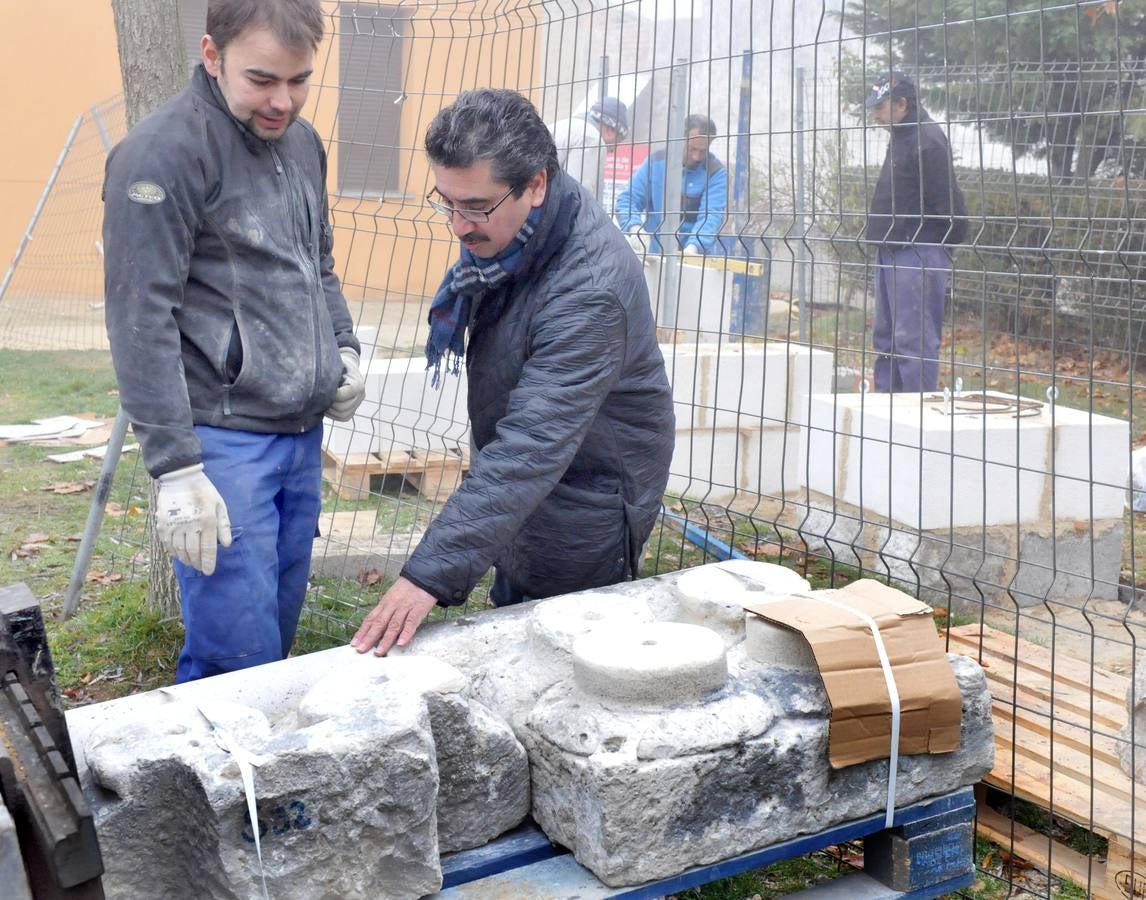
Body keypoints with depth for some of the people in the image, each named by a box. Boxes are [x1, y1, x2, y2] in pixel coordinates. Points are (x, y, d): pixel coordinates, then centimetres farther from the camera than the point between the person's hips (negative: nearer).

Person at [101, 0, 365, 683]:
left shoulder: (302, 142, 12)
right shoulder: (163, 153, -12)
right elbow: (141, 319, -16)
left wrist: (345, 349, 10)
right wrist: (175, 468, -18)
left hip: (305, 429, 7)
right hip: (223, 439, -7)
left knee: (280, 623, 14)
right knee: (238, 657, -6)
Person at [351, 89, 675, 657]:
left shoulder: (588, 289, -35)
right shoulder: (503, 233, -6)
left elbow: (533, 447, -41)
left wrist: (431, 573, -45)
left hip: (582, 509, -9)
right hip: (520, 498, 9)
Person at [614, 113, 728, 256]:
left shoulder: (716, 173, -2)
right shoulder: (656, 162, 5)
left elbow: (712, 216, -14)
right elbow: (627, 200, 5)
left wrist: (693, 248, -32)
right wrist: (635, 227, -16)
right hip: (657, 255, 2)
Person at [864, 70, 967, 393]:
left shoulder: (927, 140, -13)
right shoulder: (900, 138, 18)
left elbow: (948, 202, -17)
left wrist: (944, 245, -13)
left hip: (918, 254, -10)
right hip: (891, 252, 10)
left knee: (914, 340, -10)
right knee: (885, 338, 13)